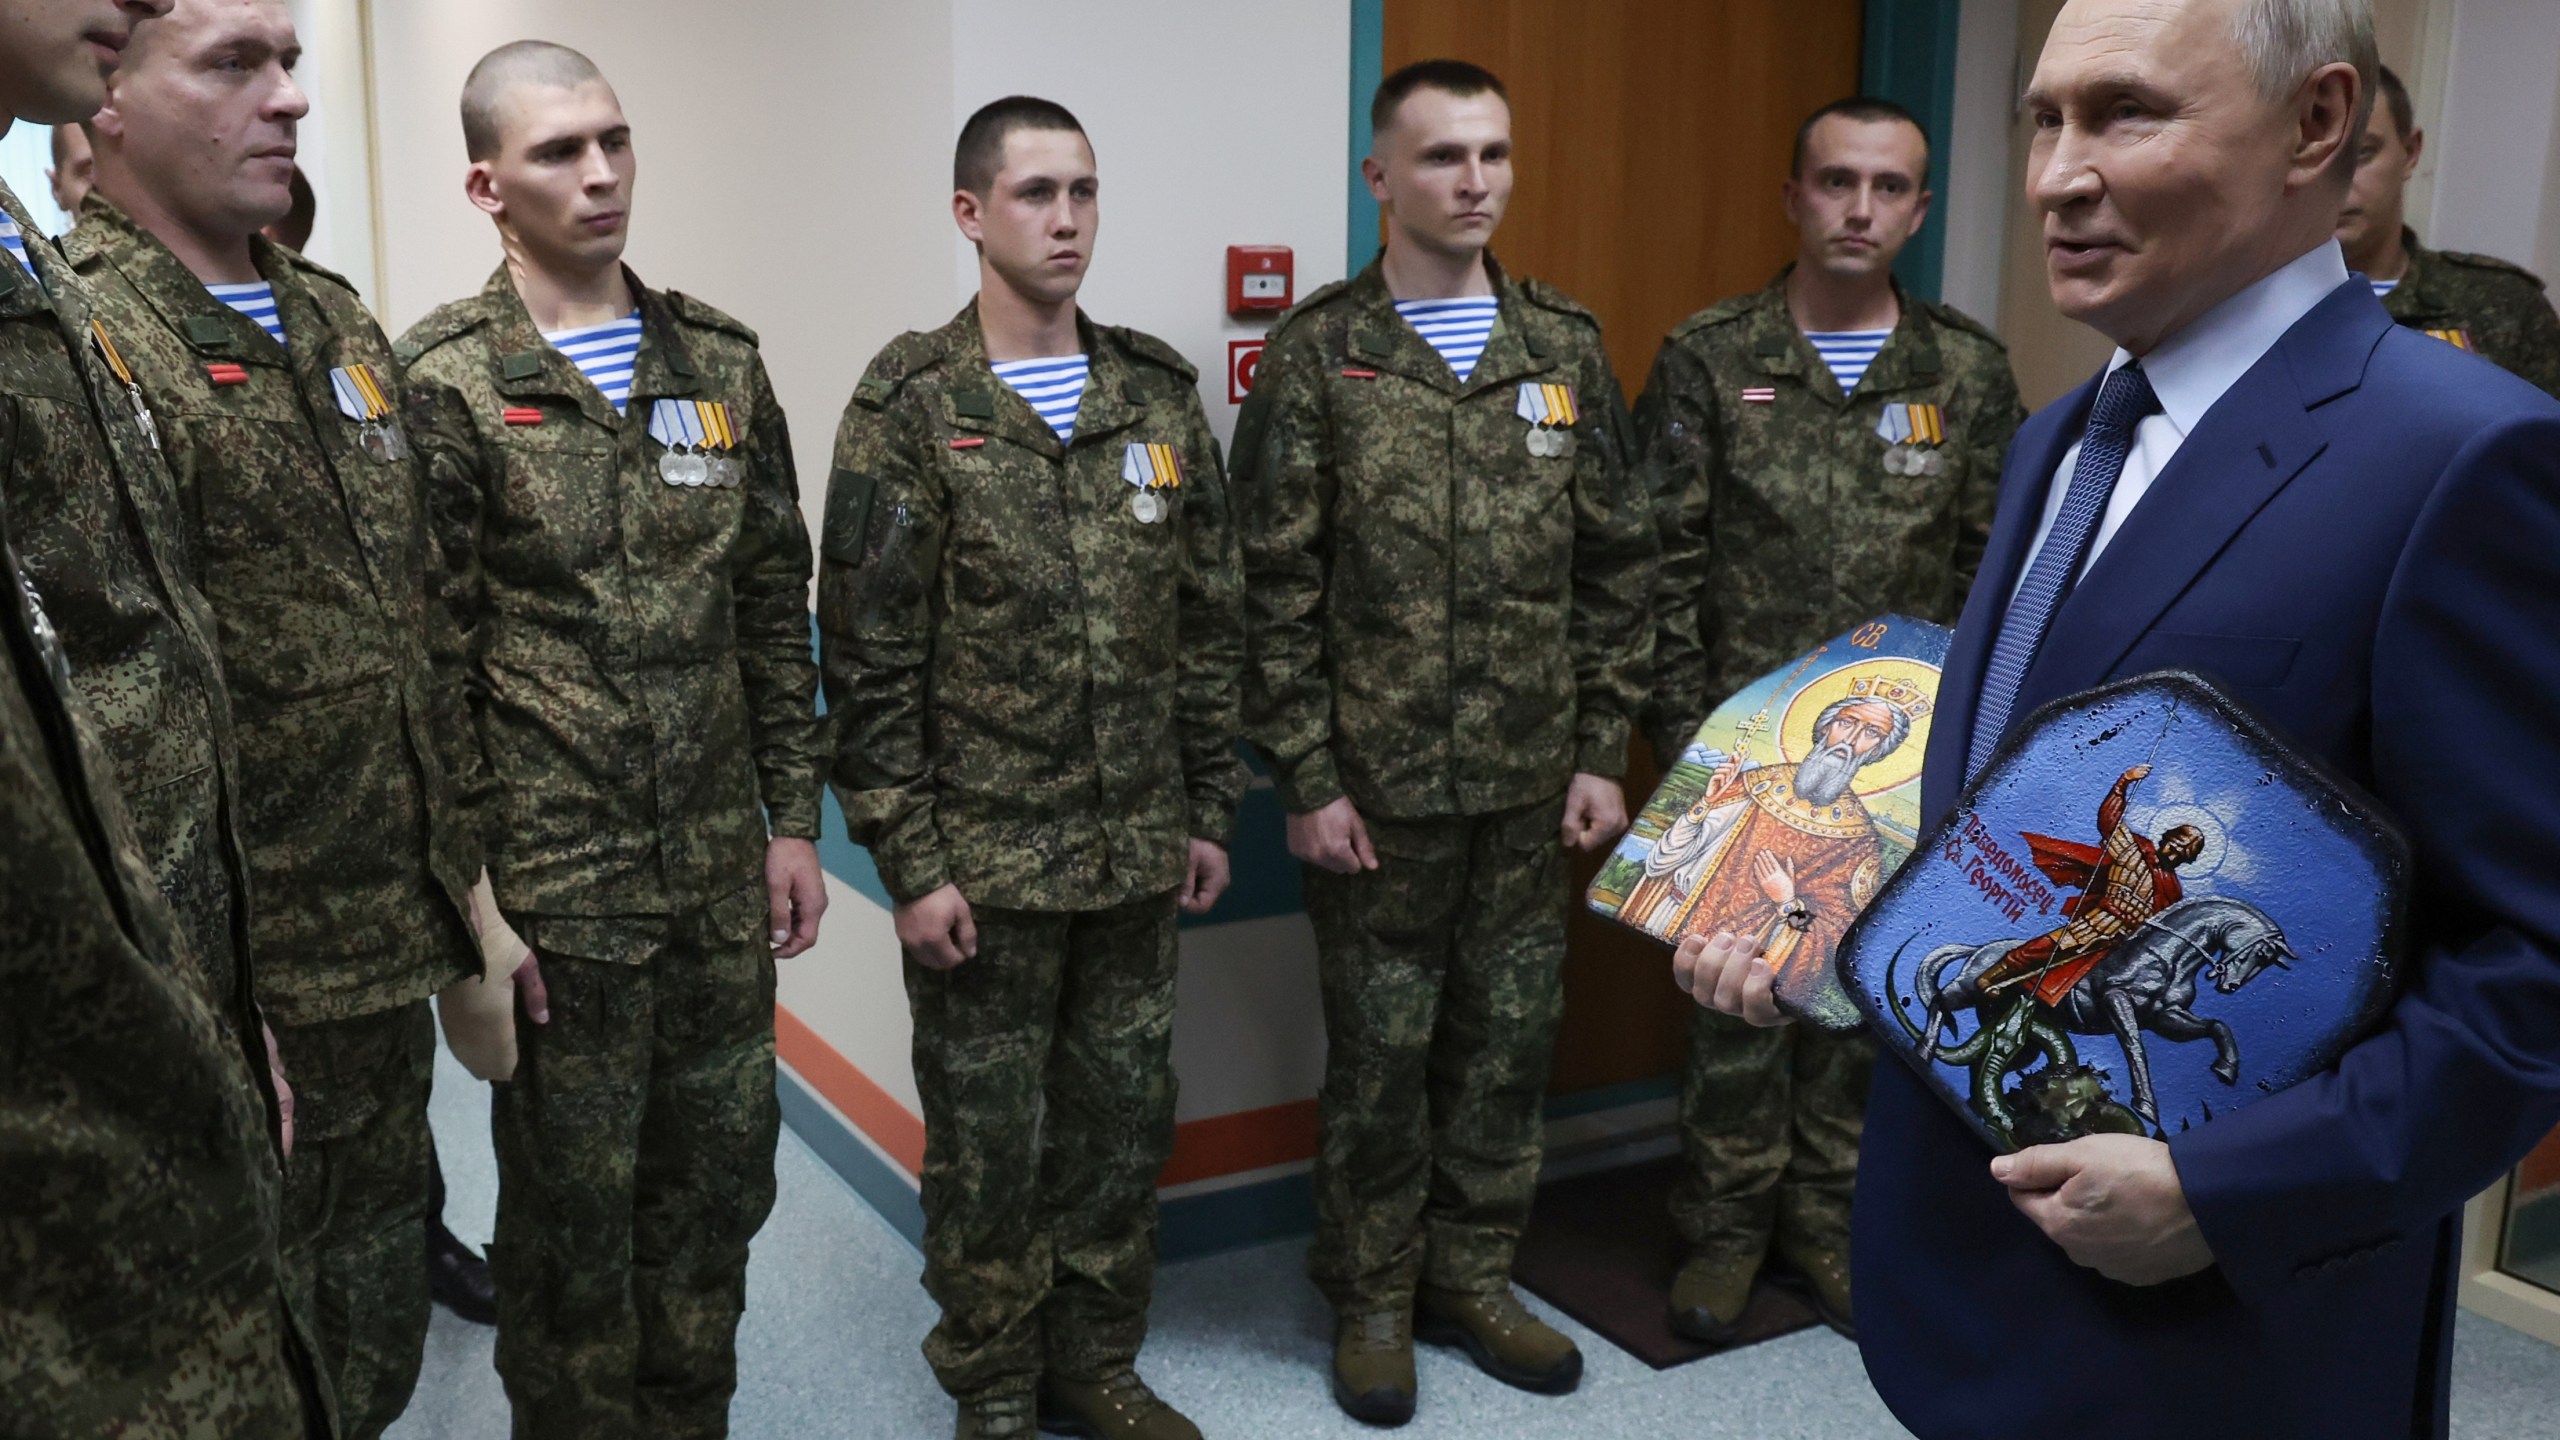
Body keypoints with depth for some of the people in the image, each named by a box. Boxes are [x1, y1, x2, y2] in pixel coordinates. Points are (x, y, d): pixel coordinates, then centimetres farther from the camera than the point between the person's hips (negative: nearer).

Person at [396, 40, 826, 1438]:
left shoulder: (721, 361, 7)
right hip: (555, 885, -4)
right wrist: (466, 891, -10)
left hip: (721, 870, 5)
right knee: (573, 1207, 10)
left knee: (720, 1175, 15)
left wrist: (793, 816, 7)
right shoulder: (442, 382, -7)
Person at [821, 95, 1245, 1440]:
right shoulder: (910, 407, -8)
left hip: (1136, 851, 4)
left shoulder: (1160, 393, 6)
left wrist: (1208, 807, 8)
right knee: (988, 1136, 9)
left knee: (1121, 1120, 14)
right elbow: (868, 657, -10)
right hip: (980, 860, -4)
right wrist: (908, 860, -12)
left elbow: (1210, 622, 10)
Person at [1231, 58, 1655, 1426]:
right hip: (1375, 786, -3)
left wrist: (1603, 752, 4)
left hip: (1531, 785, 4)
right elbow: (1275, 586, -7)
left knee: (1509, 1039, 13)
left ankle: (1473, 1277, 32)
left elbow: (1616, 567, 8)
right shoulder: (1317, 353, -5)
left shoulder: (1566, 347, 6)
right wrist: (1307, 778, -9)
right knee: (1380, 1053, 8)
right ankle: (1372, 1300, 27)